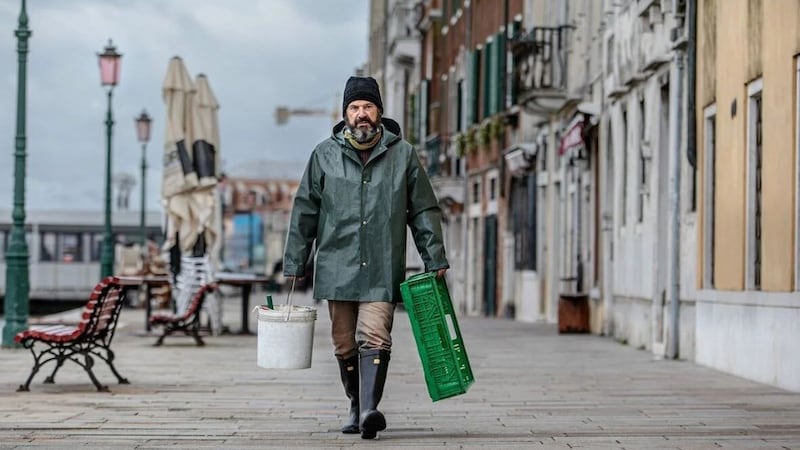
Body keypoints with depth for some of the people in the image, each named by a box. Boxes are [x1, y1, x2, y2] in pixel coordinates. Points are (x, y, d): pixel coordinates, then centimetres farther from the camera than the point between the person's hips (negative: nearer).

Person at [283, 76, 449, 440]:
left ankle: (369, 410, -22)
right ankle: (356, 406, 24)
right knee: (344, 345, 8)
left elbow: (424, 211, 9)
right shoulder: (325, 154, 6)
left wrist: (435, 260, 4)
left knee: (374, 338, -15)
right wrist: (294, 264, 7)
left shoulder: (402, 154, 5)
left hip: (382, 271, -2)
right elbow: (304, 212, 9)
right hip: (337, 268, 2)